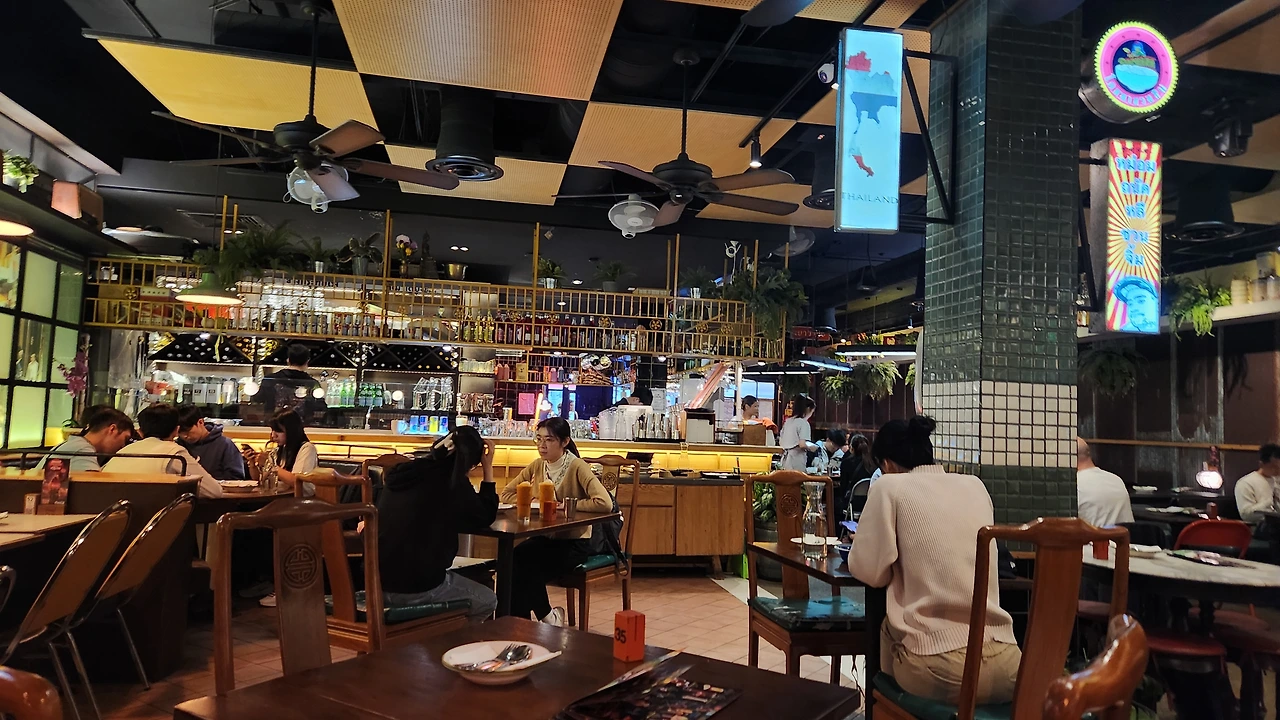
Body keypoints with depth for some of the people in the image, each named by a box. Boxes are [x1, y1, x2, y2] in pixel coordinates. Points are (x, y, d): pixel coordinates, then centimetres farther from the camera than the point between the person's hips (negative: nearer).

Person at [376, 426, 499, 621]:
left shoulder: (403, 472, 7)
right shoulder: (454, 483, -12)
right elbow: (486, 517, 3)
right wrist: (488, 468, 5)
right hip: (419, 589, -7)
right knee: (488, 601, 17)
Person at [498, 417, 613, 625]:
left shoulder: (577, 467, -15)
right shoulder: (536, 466, 4)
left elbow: (605, 503, -28)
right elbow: (505, 494, 9)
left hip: (575, 542, -5)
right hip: (546, 537, 5)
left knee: (527, 570, -24)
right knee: (512, 562, -23)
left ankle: (548, 616, 3)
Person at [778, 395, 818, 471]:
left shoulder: (788, 421, 11)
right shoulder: (804, 423, -10)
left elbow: (780, 442, 14)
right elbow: (802, 444, -19)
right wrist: (811, 448, -1)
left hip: (786, 460, 7)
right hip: (797, 463, -7)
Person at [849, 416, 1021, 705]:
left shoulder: (889, 487, -2)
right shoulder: (975, 486, 12)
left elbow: (869, 570, -3)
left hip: (937, 668, -5)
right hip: (1004, 664, 5)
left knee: (887, 627, 27)